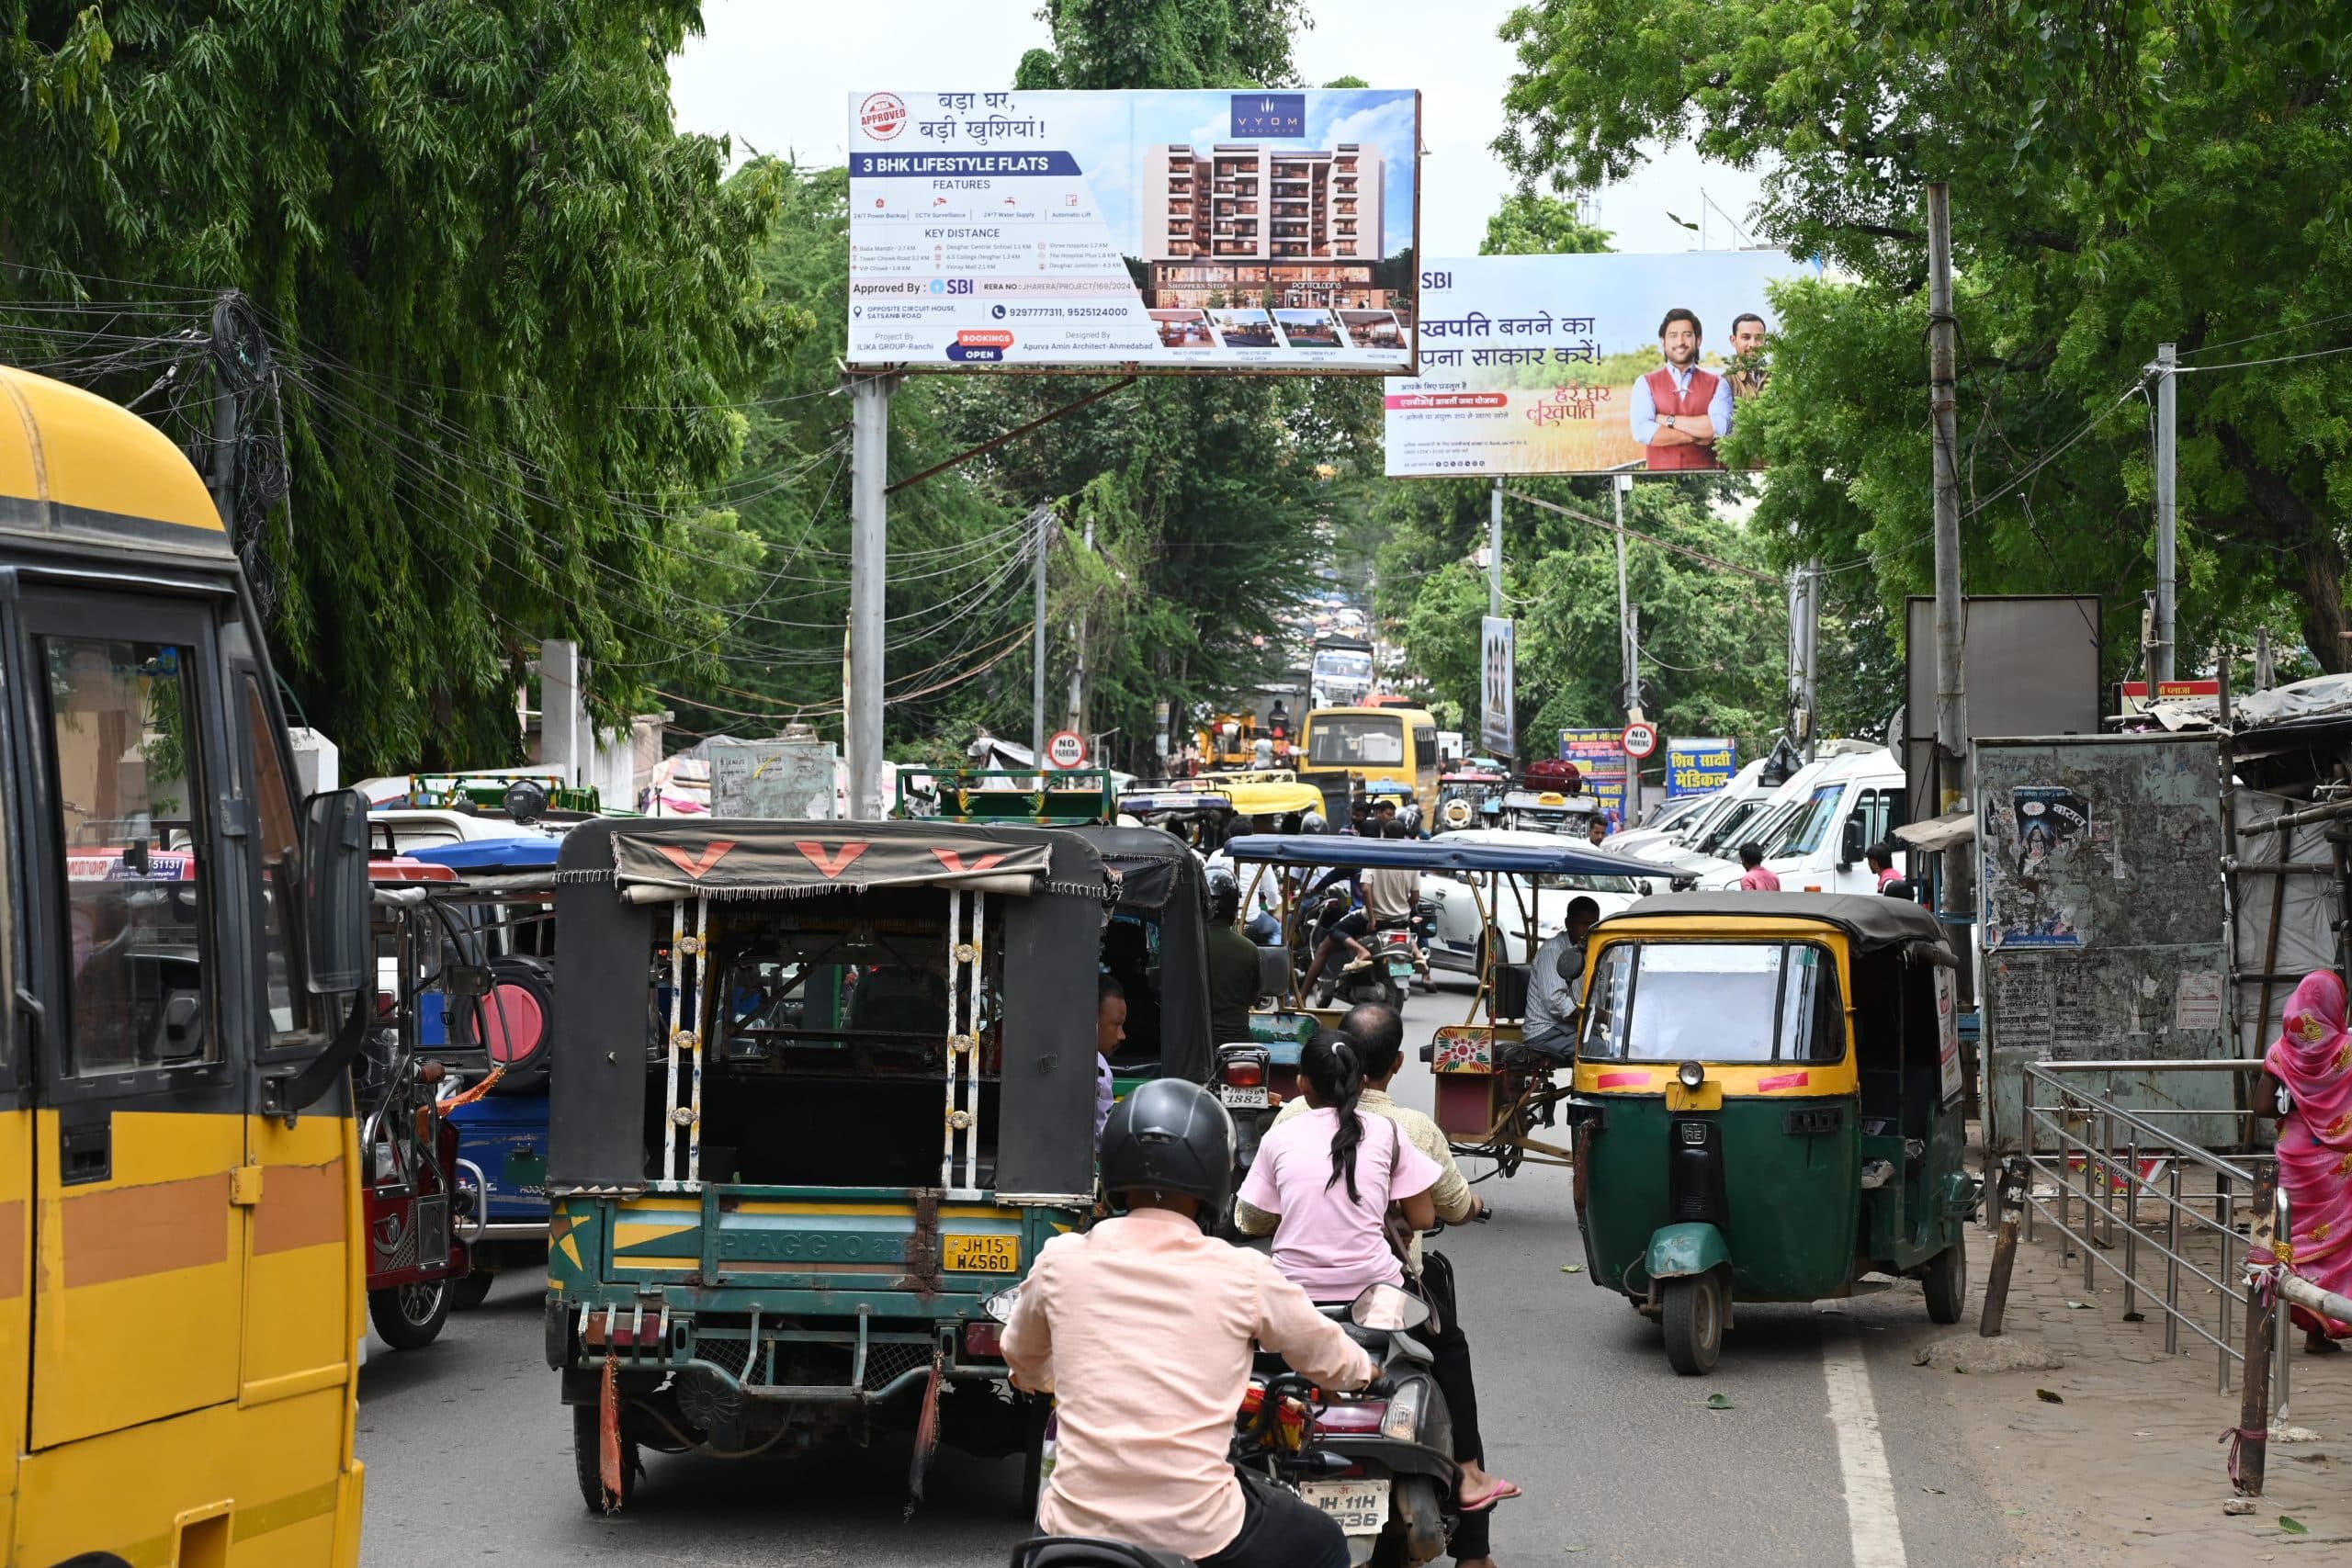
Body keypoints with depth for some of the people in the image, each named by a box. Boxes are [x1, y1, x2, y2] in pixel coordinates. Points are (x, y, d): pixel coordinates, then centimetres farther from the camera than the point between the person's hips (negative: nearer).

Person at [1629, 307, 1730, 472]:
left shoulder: (1717, 384, 10)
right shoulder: (1645, 384, 9)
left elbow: (1720, 426, -7)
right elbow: (1642, 431, -6)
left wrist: (1668, 420, -4)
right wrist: (1696, 437, -5)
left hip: (1704, 477, 0)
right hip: (1660, 475, 0)